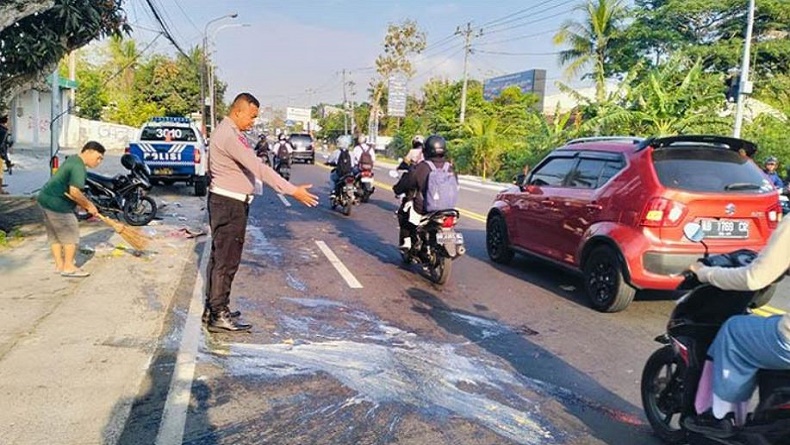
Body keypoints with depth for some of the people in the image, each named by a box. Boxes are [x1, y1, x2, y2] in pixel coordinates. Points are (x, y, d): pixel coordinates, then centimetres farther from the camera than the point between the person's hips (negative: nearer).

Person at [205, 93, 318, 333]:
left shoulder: (226, 132, 14)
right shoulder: (229, 136, -21)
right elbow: (258, 168, -28)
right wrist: (292, 190, -30)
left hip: (223, 201, 11)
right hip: (229, 204, -11)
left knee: (219, 256, 17)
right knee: (227, 260, -5)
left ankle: (213, 307, 27)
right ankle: (219, 315, 1)